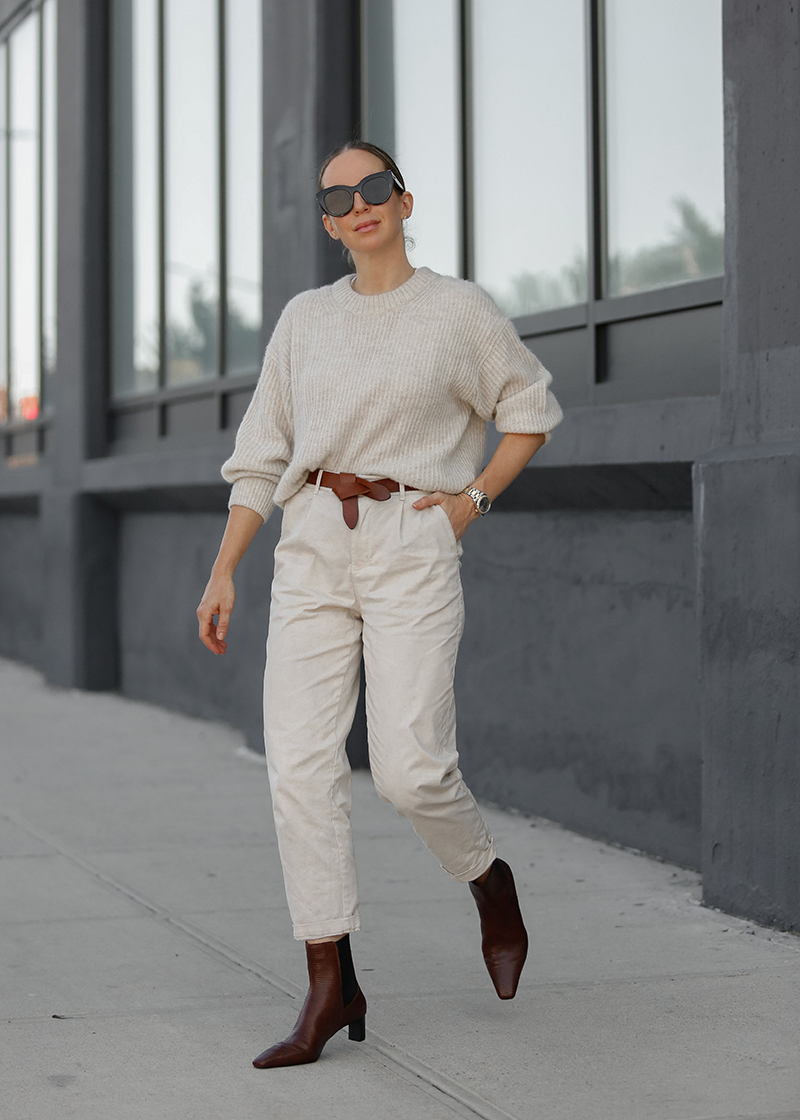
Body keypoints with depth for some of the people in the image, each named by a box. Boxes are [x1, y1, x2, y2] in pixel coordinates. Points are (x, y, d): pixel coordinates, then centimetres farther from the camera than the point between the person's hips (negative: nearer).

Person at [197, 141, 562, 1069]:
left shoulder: (458, 310, 3)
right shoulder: (304, 319, 12)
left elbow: (532, 409, 14)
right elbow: (261, 456, 13)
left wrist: (474, 498, 1)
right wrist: (222, 572, 7)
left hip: (412, 547, -3)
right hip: (312, 549, 3)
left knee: (409, 770, -13)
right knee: (300, 764, -8)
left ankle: (489, 879, 20)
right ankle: (330, 986, -2)